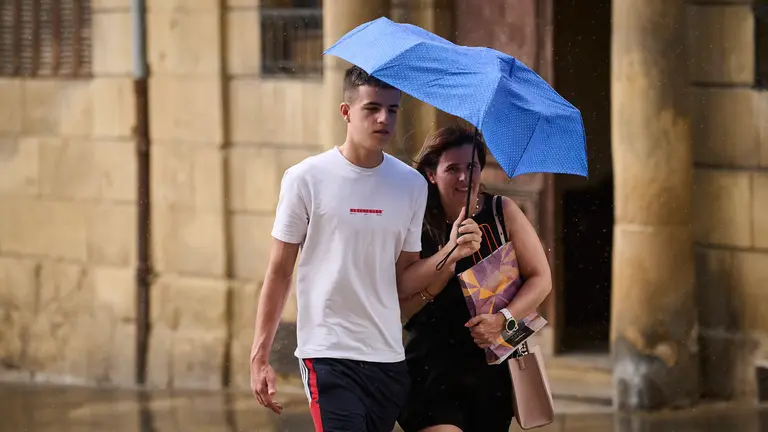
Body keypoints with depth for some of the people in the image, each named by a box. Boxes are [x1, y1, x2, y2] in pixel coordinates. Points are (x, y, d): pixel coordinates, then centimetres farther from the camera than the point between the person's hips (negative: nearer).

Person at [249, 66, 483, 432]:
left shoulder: (412, 185, 8)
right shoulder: (306, 179, -3)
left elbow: (403, 281, 10)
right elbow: (279, 272, 0)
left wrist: (451, 253, -8)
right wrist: (259, 357, -3)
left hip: (389, 360, 4)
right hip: (329, 356, -4)